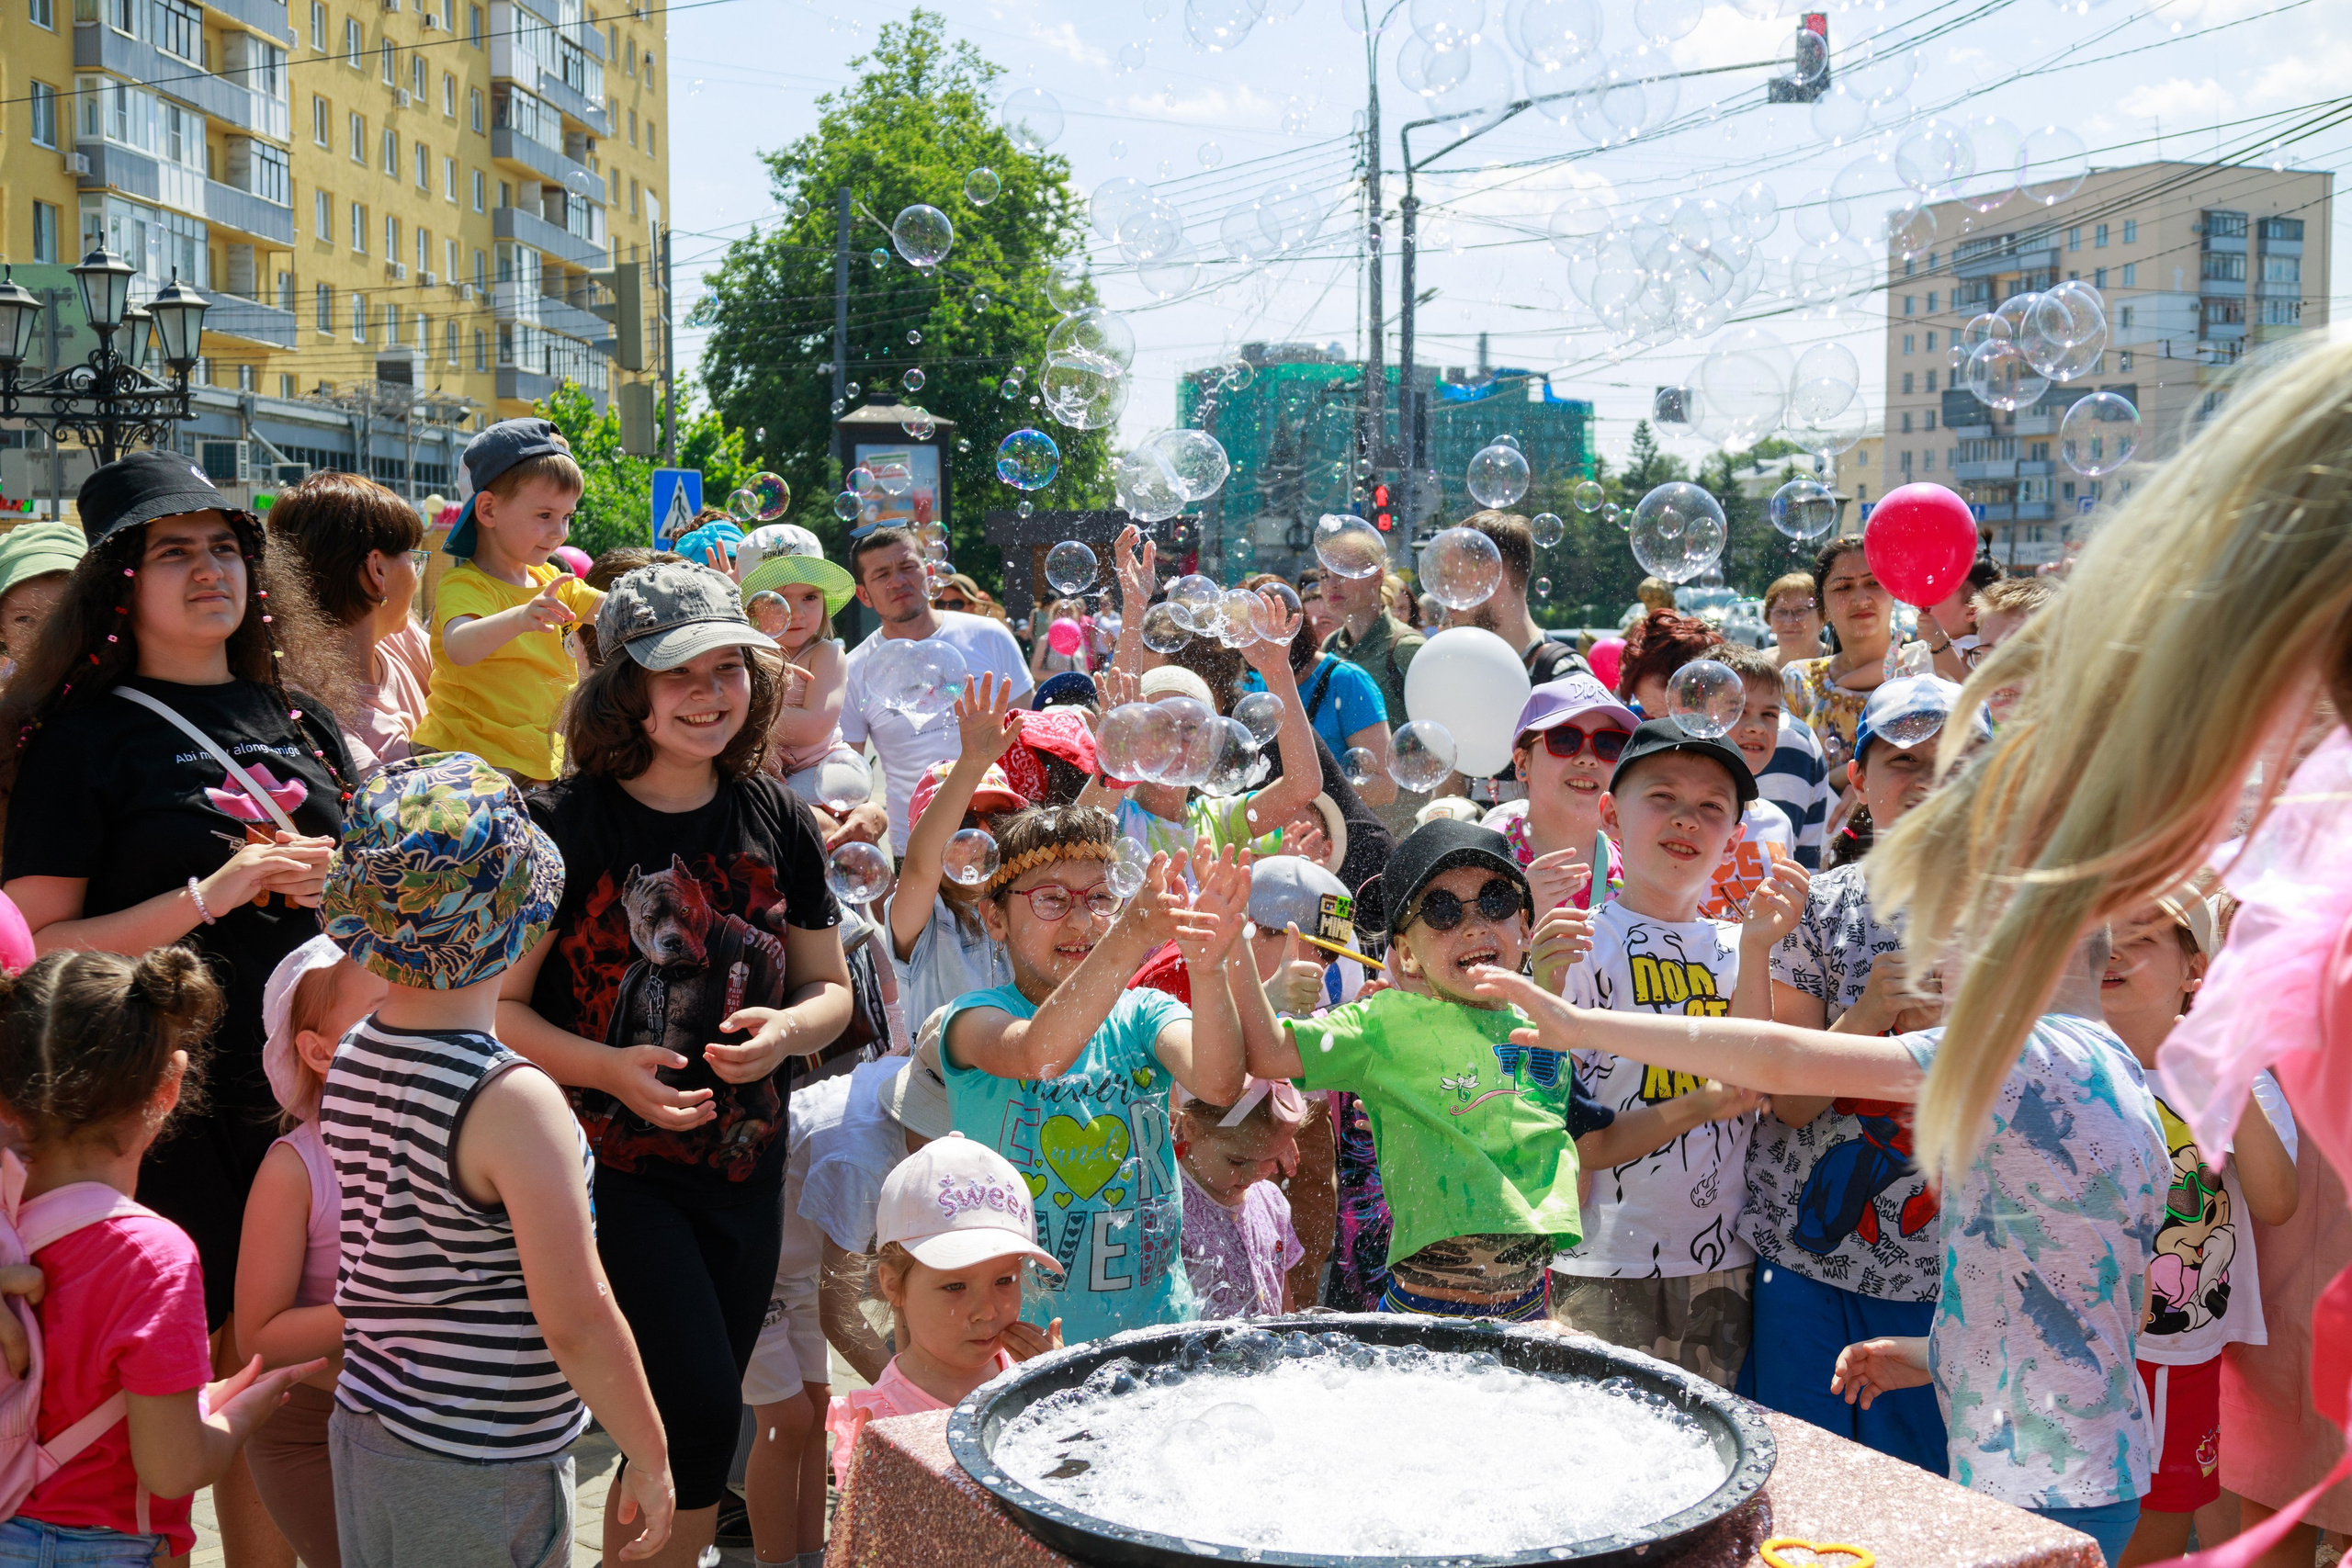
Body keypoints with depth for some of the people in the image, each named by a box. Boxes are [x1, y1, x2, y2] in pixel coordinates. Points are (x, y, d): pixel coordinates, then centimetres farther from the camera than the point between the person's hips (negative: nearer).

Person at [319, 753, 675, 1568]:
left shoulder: (353, 1055, 0)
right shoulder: (514, 1100, -24)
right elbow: (576, 1318, -23)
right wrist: (648, 1454, -10)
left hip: (364, 1431, 8)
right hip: (478, 1471, -8)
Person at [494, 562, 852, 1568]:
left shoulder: (776, 820, 4)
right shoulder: (565, 826, -11)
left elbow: (830, 987, 12)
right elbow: (494, 1006, -8)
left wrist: (787, 1029, -10)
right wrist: (608, 1068, -23)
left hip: (744, 1167, 5)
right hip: (610, 1162, -5)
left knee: (694, 1424, 13)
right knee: (698, 1409, -13)